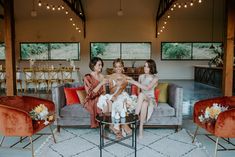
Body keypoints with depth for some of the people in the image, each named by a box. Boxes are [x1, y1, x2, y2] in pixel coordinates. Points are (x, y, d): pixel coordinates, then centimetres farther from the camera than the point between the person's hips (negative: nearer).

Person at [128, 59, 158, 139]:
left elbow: (147, 88, -21)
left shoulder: (155, 78, -5)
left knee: (145, 103, -38)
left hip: (150, 98, -2)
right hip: (141, 98, 2)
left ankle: (141, 127, -30)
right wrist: (138, 97, -14)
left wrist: (134, 82, -25)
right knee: (141, 94, -35)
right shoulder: (141, 76, 9)